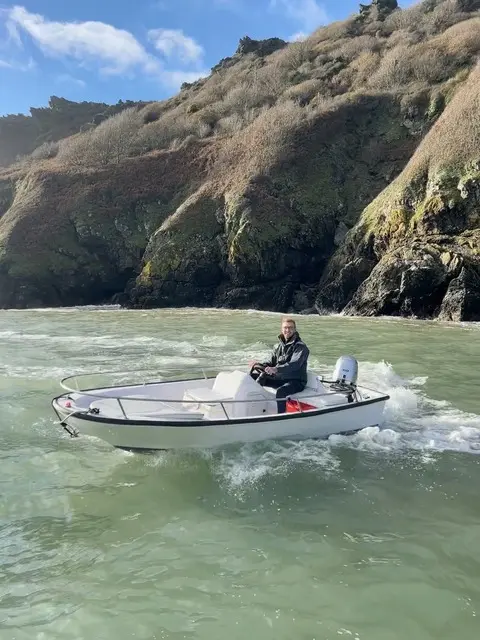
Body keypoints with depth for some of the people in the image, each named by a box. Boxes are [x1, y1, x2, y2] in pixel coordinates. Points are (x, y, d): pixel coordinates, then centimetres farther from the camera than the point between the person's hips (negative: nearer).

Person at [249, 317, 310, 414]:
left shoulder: (301, 347, -9)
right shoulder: (279, 346, 13)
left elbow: (294, 364, -26)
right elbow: (271, 363, 13)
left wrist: (276, 369, -41)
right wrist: (259, 365, -10)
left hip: (296, 381, -7)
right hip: (279, 378, 8)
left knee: (281, 391, -39)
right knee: (252, 376, -3)